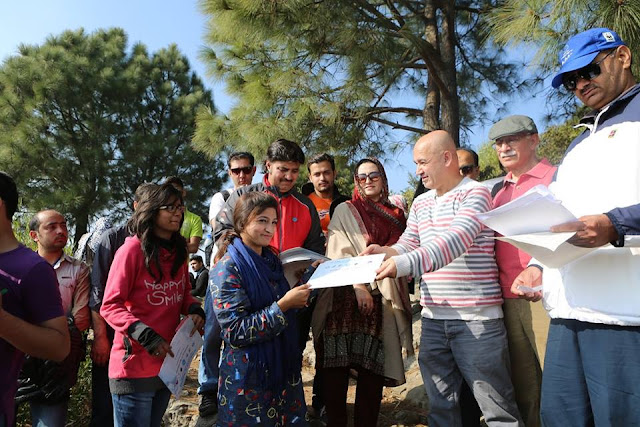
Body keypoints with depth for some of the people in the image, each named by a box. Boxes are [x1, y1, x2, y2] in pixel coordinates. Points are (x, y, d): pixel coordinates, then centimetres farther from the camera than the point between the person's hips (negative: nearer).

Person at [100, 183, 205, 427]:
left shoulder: (179, 251, 7)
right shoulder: (133, 248, -14)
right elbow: (110, 306, -15)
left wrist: (195, 310, -7)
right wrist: (147, 336, -24)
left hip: (168, 364, 7)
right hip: (135, 365, -7)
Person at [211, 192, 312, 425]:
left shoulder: (272, 259, 6)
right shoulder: (227, 268, -15)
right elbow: (235, 332, -20)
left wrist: (307, 283, -1)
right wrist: (283, 305, -25)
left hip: (285, 369, 7)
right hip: (248, 380, -6)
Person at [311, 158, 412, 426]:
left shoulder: (395, 216, 17)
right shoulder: (344, 211, 6)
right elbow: (339, 252, -4)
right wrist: (359, 286, -15)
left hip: (383, 299, 3)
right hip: (347, 296, -3)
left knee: (373, 367, 3)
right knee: (337, 368, -2)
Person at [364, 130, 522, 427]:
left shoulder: (475, 193, -7)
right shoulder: (420, 204, 14)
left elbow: (455, 241, -22)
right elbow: (406, 247, 11)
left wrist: (405, 263, -34)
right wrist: (385, 253, -11)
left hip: (476, 318, -6)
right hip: (432, 318, 6)